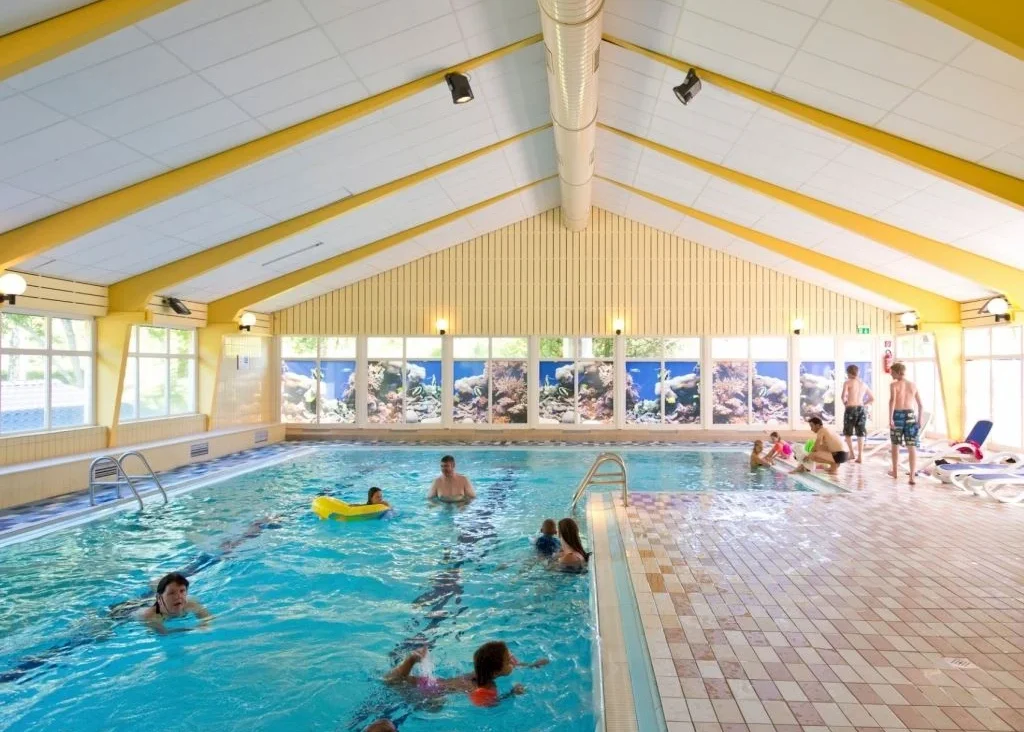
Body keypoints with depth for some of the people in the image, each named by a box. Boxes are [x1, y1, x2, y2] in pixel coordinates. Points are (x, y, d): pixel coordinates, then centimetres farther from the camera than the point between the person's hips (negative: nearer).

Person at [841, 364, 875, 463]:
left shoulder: (848, 382, -2)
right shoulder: (864, 384, 14)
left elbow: (843, 396, -14)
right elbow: (872, 398, 18)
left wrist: (845, 403, 4)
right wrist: (863, 404, 18)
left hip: (851, 409, -4)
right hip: (861, 409, 4)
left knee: (848, 432, 14)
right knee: (860, 433, 8)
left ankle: (851, 453, 14)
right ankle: (860, 456, 5)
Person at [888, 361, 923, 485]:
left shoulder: (894, 385, -3)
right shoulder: (913, 385, 10)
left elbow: (892, 400, -19)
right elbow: (921, 405, 9)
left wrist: (890, 418, -22)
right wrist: (919, 419, 18)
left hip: (898, 415, -2)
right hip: (910, 415, 2)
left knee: (895, 444, 16)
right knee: (912, 447, -1)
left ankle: (895, 471, 28)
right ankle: (912, 476, -11)